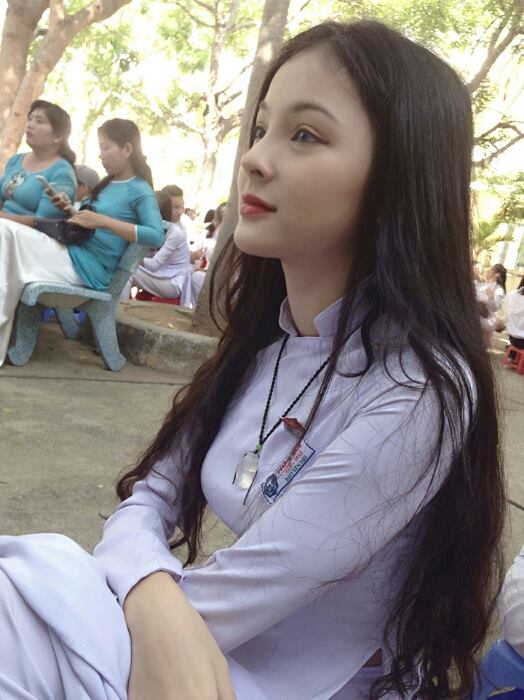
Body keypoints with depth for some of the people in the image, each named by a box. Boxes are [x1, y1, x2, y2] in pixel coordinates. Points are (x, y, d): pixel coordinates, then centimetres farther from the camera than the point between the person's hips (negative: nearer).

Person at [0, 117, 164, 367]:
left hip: (90, 268, -8)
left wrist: (103, 221, -24)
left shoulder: (140, 191, -7)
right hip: (73, 253, 9)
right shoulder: (108, 184, 18)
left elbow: (156, 236, -22)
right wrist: (70, 208, 4)